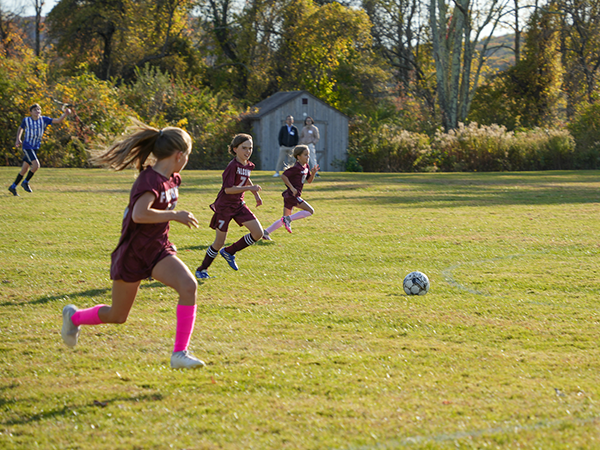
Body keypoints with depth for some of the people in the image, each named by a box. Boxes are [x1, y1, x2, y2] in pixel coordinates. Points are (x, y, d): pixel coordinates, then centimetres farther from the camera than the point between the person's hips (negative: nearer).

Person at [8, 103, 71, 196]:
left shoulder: (44, 119, -2)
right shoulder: (26, 120, -6)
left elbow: (58, 121, -9)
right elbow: (21, 128, 14)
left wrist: (65, 114, -25)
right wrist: (18, 139, 1)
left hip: (35, 148, 5)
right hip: (27, 146, -5)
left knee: (24, 169, 11)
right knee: (36, 165, -21)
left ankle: (13, 187, 24)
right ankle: (25, 182, -1)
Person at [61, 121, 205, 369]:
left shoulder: (172, 179, 3)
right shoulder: (150, 180, -23)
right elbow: (139, 214, -39)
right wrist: (175, 215, -31)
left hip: (158, 249, 7)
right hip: (133, 253, -7)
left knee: (189, 286, -20)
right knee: (117, 316, 9)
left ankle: (180, 353, -15)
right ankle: (74, 316, 39)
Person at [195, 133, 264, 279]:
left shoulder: (249, 165, 4)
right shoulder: (232, 166, -20)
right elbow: (228, 189, -25)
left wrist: (256, 195, 23)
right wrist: (249, 188, -28)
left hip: (239, 205, 7)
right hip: (224, 206, -7)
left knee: (258, 233, -4)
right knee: (219, 242, 0)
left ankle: (229, 252, 14)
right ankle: (202, 269, 19)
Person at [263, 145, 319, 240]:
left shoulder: (306, 167, 14)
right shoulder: (296, 168, -14)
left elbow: (309, 180, 20)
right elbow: (283, 176, -19)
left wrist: (313, 173, 1)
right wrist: (292, 188, -20)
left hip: (289, 196, 10)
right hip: (292, 195, -10)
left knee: (284, 219, 13)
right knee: (310, 211, -10)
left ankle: (266, 232, 12)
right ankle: (288, 219, -12)